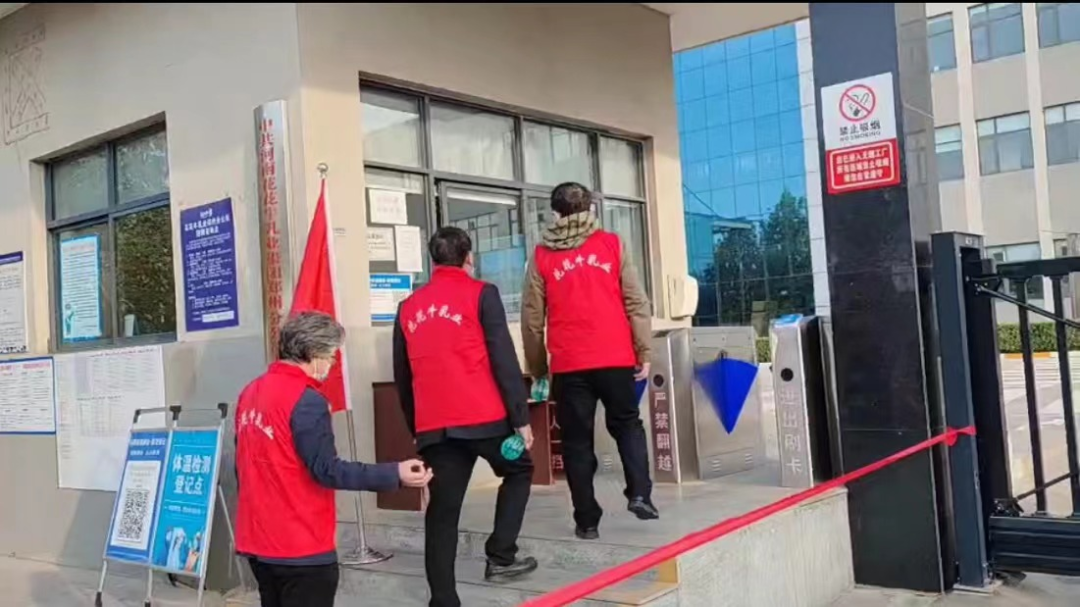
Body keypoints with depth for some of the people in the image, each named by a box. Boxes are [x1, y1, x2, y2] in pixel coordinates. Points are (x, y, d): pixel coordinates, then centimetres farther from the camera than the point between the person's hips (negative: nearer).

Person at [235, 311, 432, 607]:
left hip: (258, 540, 8)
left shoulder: (251, 392, 7)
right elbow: (326, 470, -22)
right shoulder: (306, 401, -18)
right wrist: (394, 474, -25)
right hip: (300, 548, -8)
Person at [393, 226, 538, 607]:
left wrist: (415, 427, 27)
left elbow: (402, 377, 18)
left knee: (442, 512, 8)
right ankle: (500, 558, 14)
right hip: (484, 417, -4)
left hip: (433, 425, 4)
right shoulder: (481, 294, 1)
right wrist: (521, 416, -4)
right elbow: (504, 359, -7)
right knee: (518, 472, 21)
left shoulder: (409, 307, 15)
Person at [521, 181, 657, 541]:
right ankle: (639, 494, 2)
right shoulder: (611, 245, 4)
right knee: (627, 424, 19)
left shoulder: (542, 257, 5)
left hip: (569, 365, 0)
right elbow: (636, 302, 1)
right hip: (615, 358, 1)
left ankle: (587, 520, 10)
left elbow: (531, 320, 5)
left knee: (577, 441, 8)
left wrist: (537, 370, 13)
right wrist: (644, 352, 7)